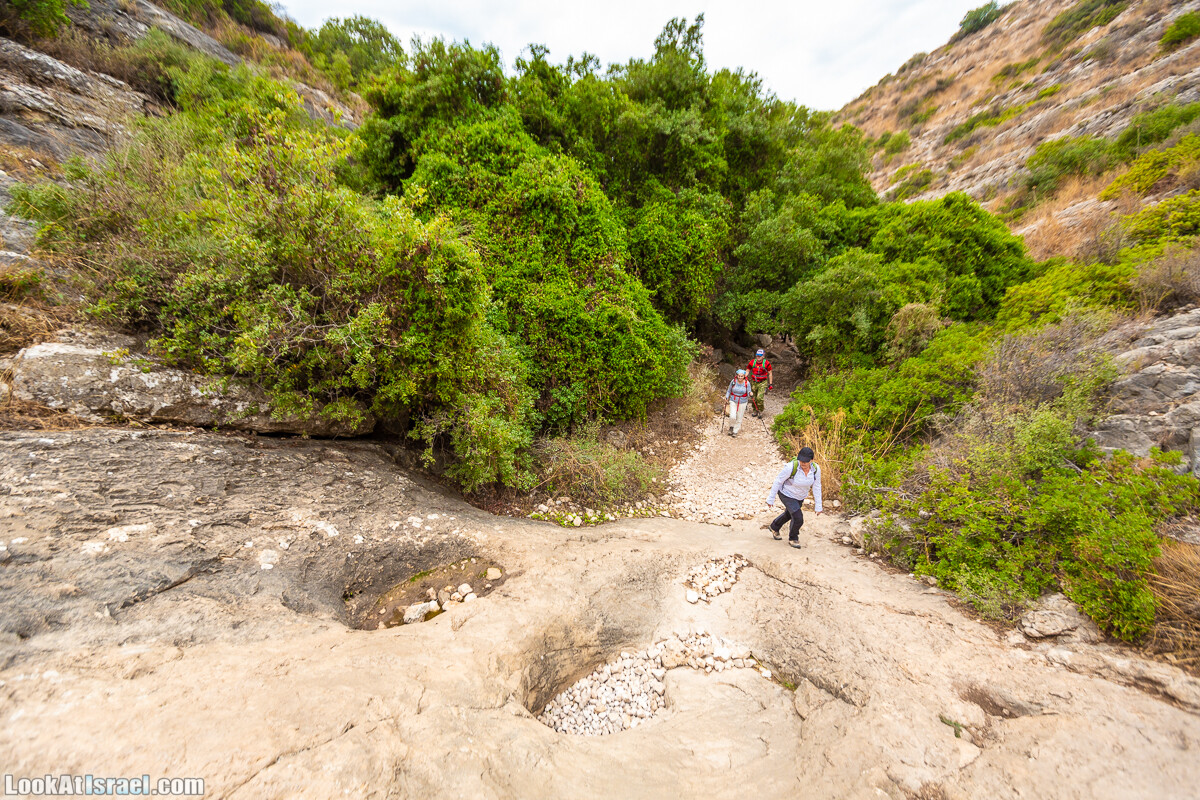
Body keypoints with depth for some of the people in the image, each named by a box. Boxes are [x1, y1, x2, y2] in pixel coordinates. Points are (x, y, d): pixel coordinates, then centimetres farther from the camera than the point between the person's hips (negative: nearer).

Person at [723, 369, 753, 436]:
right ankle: (732, 427, 18)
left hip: (742, 402, 0)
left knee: (739, 417, 7)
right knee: (733, 416, -12)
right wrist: (726, 397, -8)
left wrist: (750, 393, -28)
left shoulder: (747, 383, -11)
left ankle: (735, 431, 26)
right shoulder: (733, 381, -9)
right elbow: (729, 390, 5)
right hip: (733, 401, 0)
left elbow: (748, 394, -6)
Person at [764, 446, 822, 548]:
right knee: (798, 518, -11)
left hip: (800, 496, 6)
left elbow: (816, 487, -10)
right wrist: (770, 499, -17)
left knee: (789, 514, 26)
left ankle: (774, 527, 55)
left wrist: (818, 506, -6)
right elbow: (778, 481, -23)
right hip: (787, 494, -6)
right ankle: (792, 538, 22)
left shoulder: (816, 469, -23)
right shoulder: (791, 467, -36)